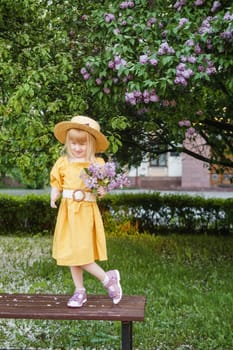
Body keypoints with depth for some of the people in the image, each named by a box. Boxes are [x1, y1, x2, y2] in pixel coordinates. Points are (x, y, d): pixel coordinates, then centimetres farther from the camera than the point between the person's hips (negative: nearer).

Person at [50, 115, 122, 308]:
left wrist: (102, 190, -19)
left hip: (87, 211, -4)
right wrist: (54, 197, -14)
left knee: (80, 252, -11)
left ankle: (108, 278, 9)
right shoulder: (63, 162, 5)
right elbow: (56, 185, 6)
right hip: (68, 211, 4)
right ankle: (80, 291, 21)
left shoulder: (98, 164, 0)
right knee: (71, 253, 9)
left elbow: (103, 187, 3)